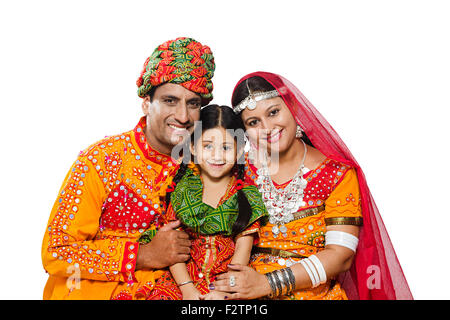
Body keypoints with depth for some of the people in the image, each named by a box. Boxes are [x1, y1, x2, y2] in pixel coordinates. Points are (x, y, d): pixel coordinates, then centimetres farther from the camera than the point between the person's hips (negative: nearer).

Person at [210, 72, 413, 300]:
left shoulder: (338, 173, -3)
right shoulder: (242, 170, 5)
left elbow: (341, 255, -9)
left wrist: (267, 283, -16)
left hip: (315, 294, -1)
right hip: (243, 294, 1)